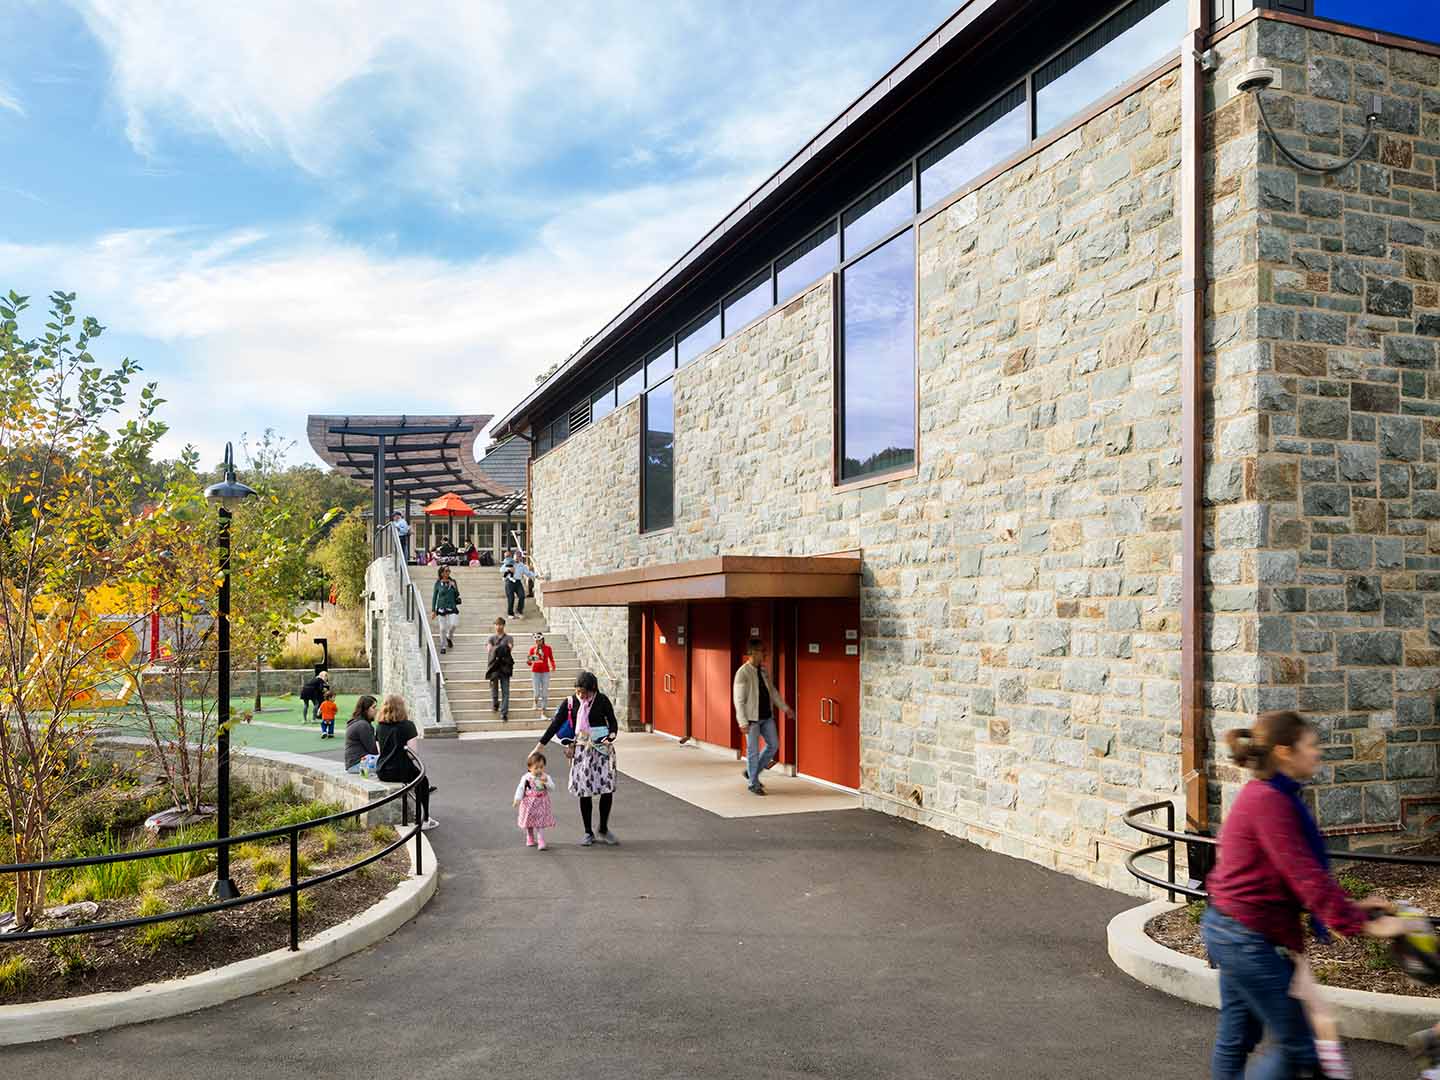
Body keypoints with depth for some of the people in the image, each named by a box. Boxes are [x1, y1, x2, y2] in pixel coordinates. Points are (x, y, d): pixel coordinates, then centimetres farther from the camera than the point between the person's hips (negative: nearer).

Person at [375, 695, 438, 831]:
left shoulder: (379, 726, 6)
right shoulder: (407, 726, -11)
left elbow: (380, 750, 13)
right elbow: (411, 753, -14)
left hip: (382, 772, 6)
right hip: (401, 771, -6)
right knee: (422, 780, 21)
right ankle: (423, 820, 21)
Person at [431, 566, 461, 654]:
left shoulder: (452, 582, 5)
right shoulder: (438, 583, -1)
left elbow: (457, 595, 9)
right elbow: (434, 597, 3)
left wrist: (454, 587, -9)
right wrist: (433, 610, 0)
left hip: (452, 607, 1)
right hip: (441, 607, -1)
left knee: (453, 625, -14)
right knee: (442, 628, 1)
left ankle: (449, 637, 18)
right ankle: (443, 646, 16)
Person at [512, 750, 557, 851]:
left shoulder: (546, 777, -6)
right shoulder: (526, 778, -9)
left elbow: (552, 788, -12)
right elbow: (520, 789, -8)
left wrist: (546, 782, -29)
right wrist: (517, 799, -19)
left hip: (541, 804, -1)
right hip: (529, 804, 1)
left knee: (540, 824, -5)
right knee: (529, 823, 15)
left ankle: (541, 842, -3)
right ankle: (530, 839, 35)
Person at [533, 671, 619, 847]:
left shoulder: (602, 701, -2)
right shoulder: (570, 703, 0)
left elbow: (612, 722, 4)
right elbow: (555, 725, 2)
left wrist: (611, 737, -17)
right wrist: (540, 746, -1)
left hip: (603, 749, 0)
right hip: (582, 751, 0)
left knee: (607, 789, -3)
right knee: (585, 792, 1)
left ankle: (604, 829, 17)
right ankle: (588, 832, 16)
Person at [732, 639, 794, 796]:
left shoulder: (764, 671, 8)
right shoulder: (743, 673, -13)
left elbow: (772, 690, 20)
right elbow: (738, 699, -14)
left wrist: (785, 707, 17)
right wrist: (743, 722, -18)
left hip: (767, 717, 7)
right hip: (752, 718, -7)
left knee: (774, 745, 9)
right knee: (753, 751, 2)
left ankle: (751, 773, 25)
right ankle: (753, 784, 17)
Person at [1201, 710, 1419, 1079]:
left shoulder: (1264, 796, 11)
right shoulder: (1269, 802, -21)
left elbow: (1300, 871, 15)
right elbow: (1304, 875, -23)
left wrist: (1351, 905, 7)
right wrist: (1361, 924, -19)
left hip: (1227, 927, 10)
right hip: (1248, 937, -10)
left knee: (1236, 1038, 18)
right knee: (1297, 1047, 0)